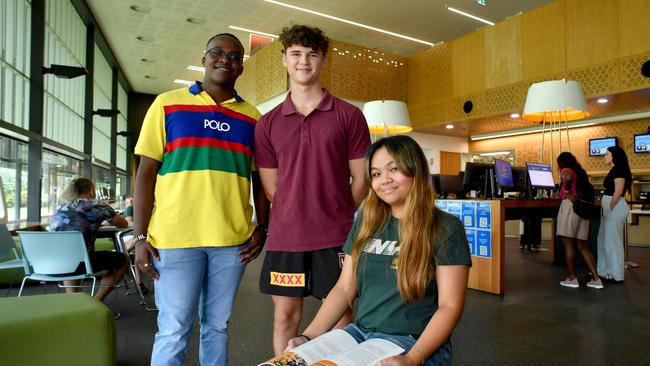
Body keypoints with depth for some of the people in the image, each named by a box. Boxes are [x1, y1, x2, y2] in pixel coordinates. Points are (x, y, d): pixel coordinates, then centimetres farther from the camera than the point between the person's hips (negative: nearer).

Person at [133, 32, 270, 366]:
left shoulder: (252, 117, 9)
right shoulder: (167, 103, 4)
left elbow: (259, 179, 12)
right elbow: (146, 172, 1)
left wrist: (262, 227, 1)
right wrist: (140, 236, -4)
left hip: (233, 239, 2)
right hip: (175, 237, -2)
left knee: (217, 325, 14)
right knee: (173, 331, 6)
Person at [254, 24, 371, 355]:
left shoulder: (349, 116, 0)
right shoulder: (268, 124, 6)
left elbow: (361, 179, 3)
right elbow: (271, 187, 8)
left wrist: (337, 218, 4)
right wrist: (298, 215, 5)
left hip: (336, 237, -2)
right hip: (285, 237, 2)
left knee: (340, 315, 9)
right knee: (285, 317, 12)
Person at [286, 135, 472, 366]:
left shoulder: (445, 229, -6)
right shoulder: (365, 222, 8)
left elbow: (450, 306, -10)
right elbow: (344, 288, 8)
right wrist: (309, 336, -3)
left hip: (415, 343, -3)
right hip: (360, 334, 4)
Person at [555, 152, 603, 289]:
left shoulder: (566, 171, -1)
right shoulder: (581, 172, 22)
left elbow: (568, 178, -26)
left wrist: (568, 192, -12)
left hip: (570, 206, -8)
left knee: (568, 245, -1)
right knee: (582, 247, 10)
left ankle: (572, 279, 3)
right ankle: (596, 279, 7)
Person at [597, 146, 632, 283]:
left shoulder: (619, 169, -12)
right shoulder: (614, 170, 16)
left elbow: (618, 192, -19)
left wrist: (609, 209, -19)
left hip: (615, 207, -10)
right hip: (611, 207, 10)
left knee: (613, 241, -4)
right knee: (604, 240, 13)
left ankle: (616, 275, 4)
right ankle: (607, 271, 21)